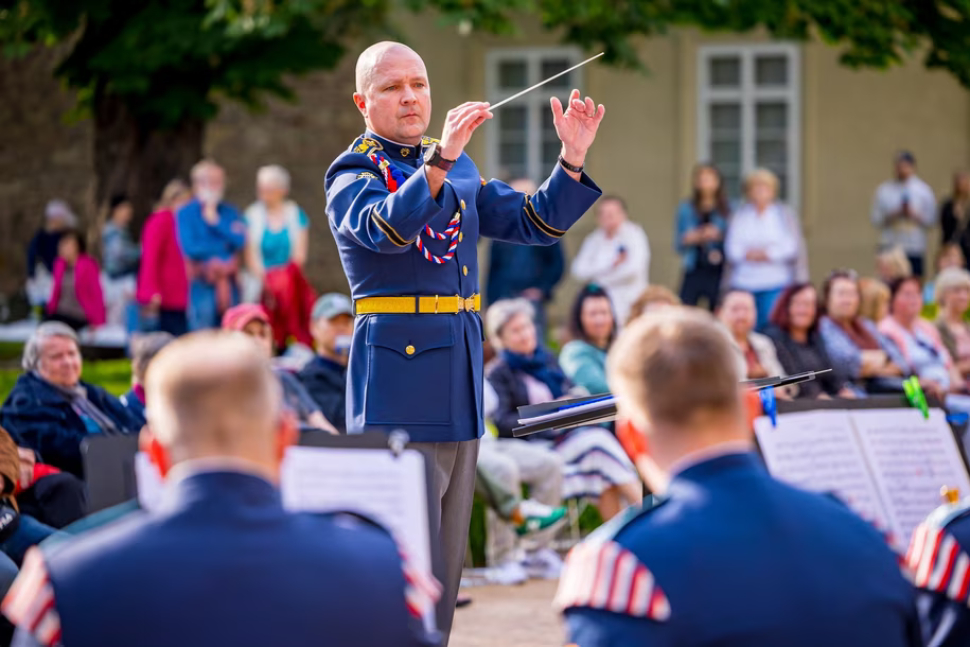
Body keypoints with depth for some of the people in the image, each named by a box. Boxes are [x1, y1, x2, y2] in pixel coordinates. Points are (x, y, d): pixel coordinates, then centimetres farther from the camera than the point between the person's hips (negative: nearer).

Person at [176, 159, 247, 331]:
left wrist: (215, 221, -4)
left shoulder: (230, 212, 12)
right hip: (202, 284, -4)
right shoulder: (185, 214, 1)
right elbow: (190, 248, -11)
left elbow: (240, 241, -4)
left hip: (228, 284, 4)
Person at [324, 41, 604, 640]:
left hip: (460, 384, 7)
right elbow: (386, 227, -25)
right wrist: (439, 159, -38)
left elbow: (535, 224, 9)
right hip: (397, 373, -7)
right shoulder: (351, 174, -4)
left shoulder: (460, 168, 17)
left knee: (446, 567, 11)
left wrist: (573, 159, -6)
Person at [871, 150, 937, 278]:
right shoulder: (883, 191, 7)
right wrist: (891, 217, -12)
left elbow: (931, 220, 5)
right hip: (890, 248, 0)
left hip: (915, 249, 0)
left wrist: (914, 215, -12)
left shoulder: (923, 190, 7)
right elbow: (875, 220, 6)